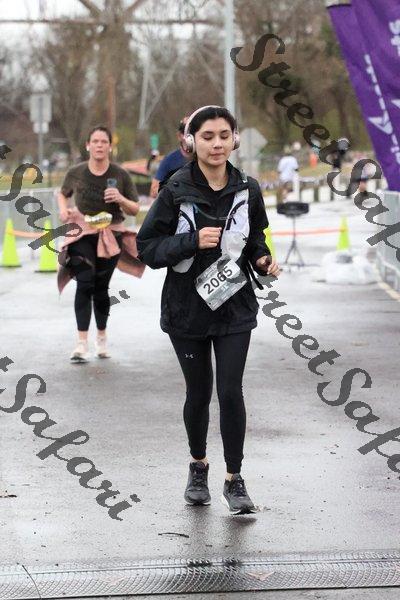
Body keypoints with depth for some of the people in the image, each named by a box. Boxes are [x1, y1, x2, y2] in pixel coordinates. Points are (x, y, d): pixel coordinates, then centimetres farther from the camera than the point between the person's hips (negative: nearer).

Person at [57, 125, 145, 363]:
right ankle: (82, 344, -18)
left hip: (110, 236, 1)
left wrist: (120, 199, -19)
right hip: (82, 235, -1)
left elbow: (135, 209, 0)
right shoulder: (76, 173, -2)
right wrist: (64, 209, -3)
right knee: (85, 284, -15)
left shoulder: (120, 175, -4)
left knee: (101, 288, 6)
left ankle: (102, 338, 29)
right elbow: (63, 194, 18)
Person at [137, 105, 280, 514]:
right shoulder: (176, 190, -9)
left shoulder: (247, 190, -1)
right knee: (198, 392, 11)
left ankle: (234, 480, 6)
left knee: (230, 391, -8)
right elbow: (147, 247, -9)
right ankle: (198, 466, 36)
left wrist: (263, 261, -6)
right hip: (187, 308, -1)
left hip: (234, 308, 1)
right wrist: (193, 241, -21)